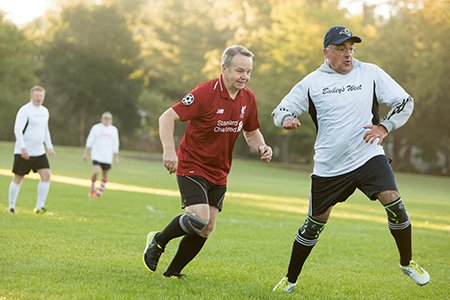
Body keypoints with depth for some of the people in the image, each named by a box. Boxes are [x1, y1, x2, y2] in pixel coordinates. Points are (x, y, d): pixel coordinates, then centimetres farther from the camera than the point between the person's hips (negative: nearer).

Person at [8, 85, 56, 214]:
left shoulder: (44, 111, 13)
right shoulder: (25, 110, -11)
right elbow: (17, 129, -18)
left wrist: (50, 147, 19)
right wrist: (23, 148, -26)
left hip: (39, 152, 6)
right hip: (23, 152, -6)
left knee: (46, 175, -8)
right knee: (18, 178, 2)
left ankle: (40, 207, -5)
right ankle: (11, 207, 14)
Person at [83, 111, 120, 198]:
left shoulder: (114, 130, 10)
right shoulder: (96, 128, 1)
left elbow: (115, 145, 15)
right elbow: (89, 142, 2)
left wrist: (116, 157, 13)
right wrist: (85, 153, -2)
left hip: (108, 158, 3)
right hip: (97, 156, -3)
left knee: (105, 175, 4)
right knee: (96, 172, -19)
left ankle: (100, 191, 19)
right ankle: (92, 188, 2)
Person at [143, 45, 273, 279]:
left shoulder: (248, 98, 1)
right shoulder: (205, 93, -19)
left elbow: (251, 132, 17)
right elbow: (167, 117, -20)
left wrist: (262, 148, -5)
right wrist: (168, 150, -34)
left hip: (219, 173, 7)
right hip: (192, 166, -7)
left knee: (206, 229, 4)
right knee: (199, 218, -23)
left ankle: (172, 272, 20)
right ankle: (158, 241, 5)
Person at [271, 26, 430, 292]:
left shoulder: (370, 73, 2)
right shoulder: (311, 83, 1)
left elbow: (405, 102, 4)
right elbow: (280, 111, 4)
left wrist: (385, 127, -11)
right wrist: (287, 119, -20)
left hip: (368, 156, 0)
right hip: (329, 166, 0)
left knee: (393, 202, -19)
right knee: (316, 221, 5)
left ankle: (407, 262, 3)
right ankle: (291, 279, 23)